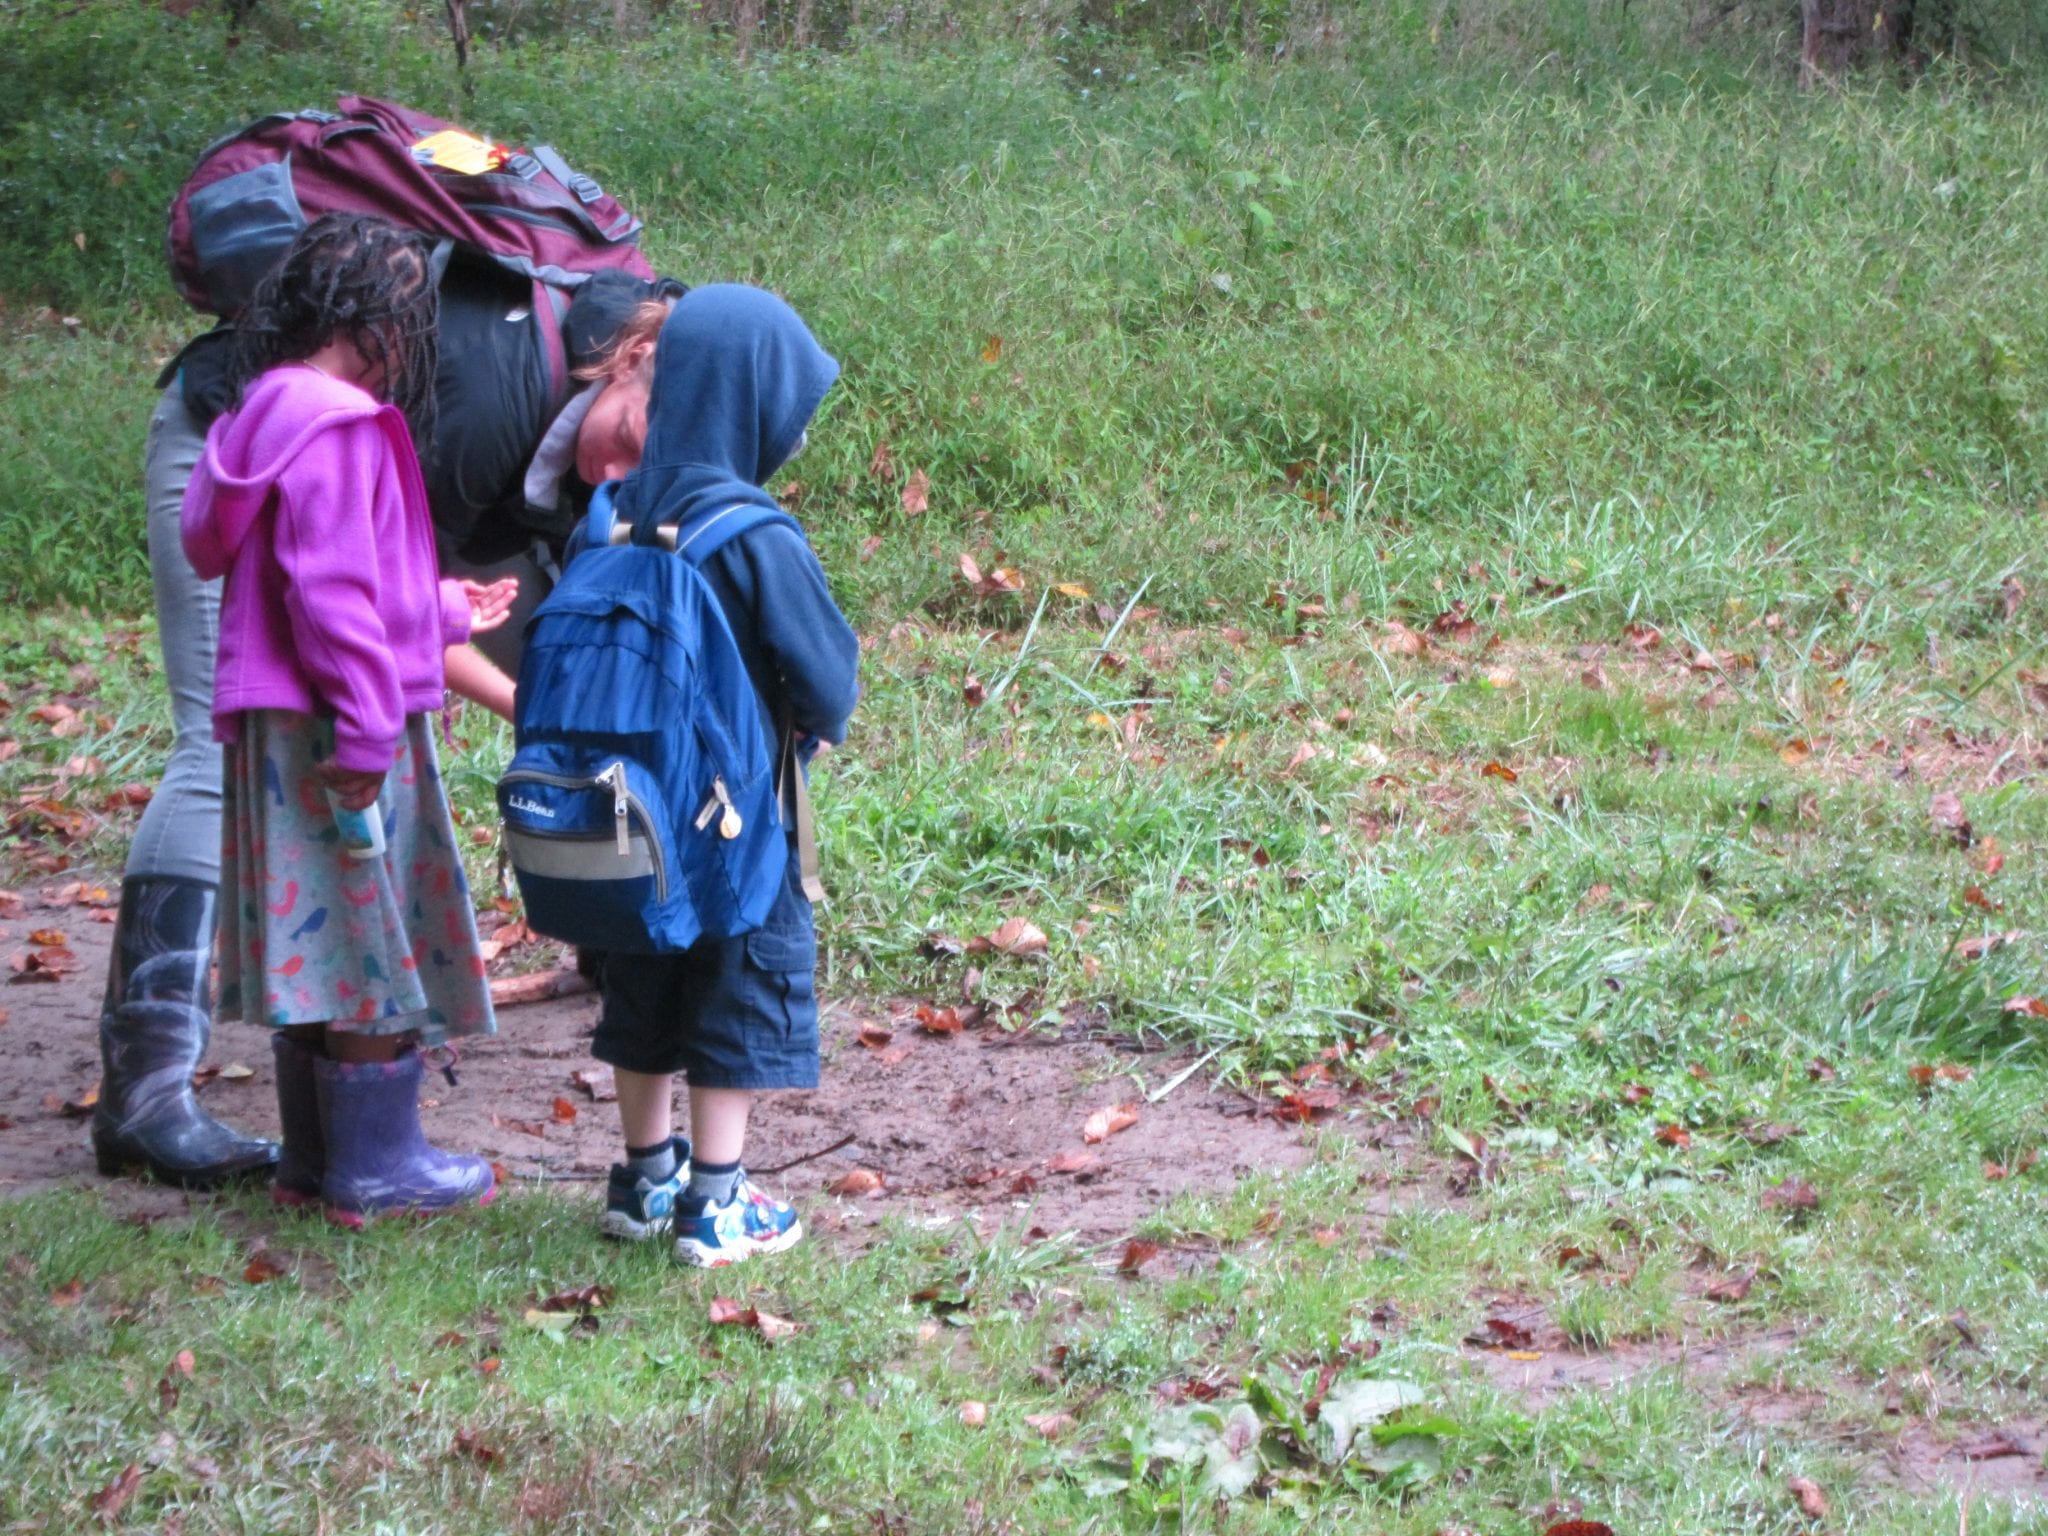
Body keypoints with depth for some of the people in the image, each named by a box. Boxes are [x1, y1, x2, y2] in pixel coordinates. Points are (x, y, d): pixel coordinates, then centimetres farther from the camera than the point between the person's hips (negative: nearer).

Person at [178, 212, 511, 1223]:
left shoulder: (269, 414, 13)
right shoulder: (339, 425, -17)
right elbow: (331, 589, -23)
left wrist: (447, 610, 33)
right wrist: (365, 733, -22)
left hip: (281, 731, 9)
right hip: (339, 734, -9)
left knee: (317, 950, 16)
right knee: (376, 945, 1)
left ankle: (314, 1159, 25)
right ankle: (375, 1168, 10)